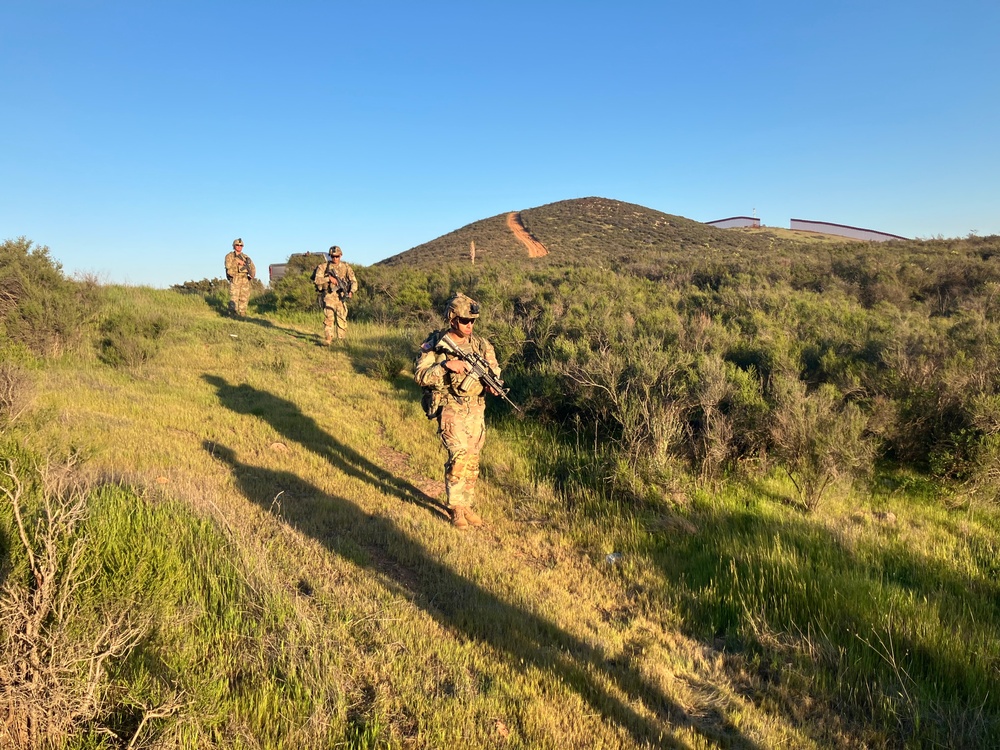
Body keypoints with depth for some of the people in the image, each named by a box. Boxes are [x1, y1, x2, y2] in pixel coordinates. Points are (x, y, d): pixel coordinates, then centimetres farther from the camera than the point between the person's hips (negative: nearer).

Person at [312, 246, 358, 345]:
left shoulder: (346, 267, 7)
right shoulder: (323, 266, 1)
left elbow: (354, 281, 6)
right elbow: (316, 279, -7)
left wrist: (351, 292, -10)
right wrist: (329, 278, -17)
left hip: (340, 296, 3)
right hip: (328, 296, -2)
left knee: (342, 318, 4)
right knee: (329, 318, -14)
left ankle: (342, 340, 15)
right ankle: (327, 340, -14)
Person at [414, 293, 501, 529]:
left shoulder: (481, 344, 4)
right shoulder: (435, 344, -7)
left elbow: (494, 370, 8)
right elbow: (420, 375, -13)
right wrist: (445, 365, -26)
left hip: (476, 410, 4)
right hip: (450, 410, -4)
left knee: (472, 461, 10)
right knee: (459, 456, -15)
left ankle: (468, 506, 26)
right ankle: (456, 508, 4)